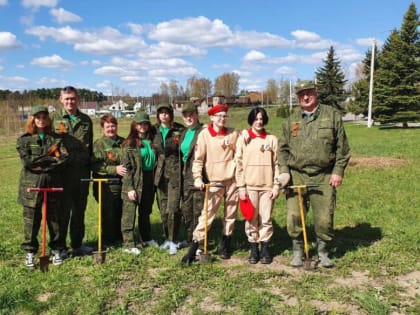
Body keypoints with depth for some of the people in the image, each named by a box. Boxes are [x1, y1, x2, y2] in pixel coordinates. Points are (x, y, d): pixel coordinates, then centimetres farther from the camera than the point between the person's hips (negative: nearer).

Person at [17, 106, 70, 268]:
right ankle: (30, 252, 16)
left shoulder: (56, 138, 7)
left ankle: (56, 250, 22)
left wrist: (41, 165, -13)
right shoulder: (24, 140, 2)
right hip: (31, 184, -1)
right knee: (31, 219, 4)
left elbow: (64, 158, -6)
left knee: (54, 218, 9)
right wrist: (51, 159, -12)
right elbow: (27, 161, -12)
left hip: (53, 184, 2)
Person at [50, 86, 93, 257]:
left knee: (79, 210, 12)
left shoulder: (86, 120, 12)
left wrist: (90, 168, 11)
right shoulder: (54, 118, 1)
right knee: (62, 210, 3)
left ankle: (77, 244, 24)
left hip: (82, 171, 4)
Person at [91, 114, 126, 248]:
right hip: (106, 185, -4)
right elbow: (96, 165, -13)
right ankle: (107, 240, 16)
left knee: (119, 212, 10)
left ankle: (118, 238, 25)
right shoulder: (99, 144, -3)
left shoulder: (123, 142, 13)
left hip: (122, 184, 4)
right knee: (108, 213, 1)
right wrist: (114, 169, -19)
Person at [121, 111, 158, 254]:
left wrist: (155, 181, 6)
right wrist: (130, 188, -16)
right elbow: (127, 167, -10)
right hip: (134, 182, -6)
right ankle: (128, 244, 2)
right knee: (129, 213, -3)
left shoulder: (151, 141, 9)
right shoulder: (130, 143, -6)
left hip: (149, 181, 6)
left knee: (146, 212, 18)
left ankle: (146, 238, 32)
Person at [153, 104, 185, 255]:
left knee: (173, 209, -9)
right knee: (163, 209, 9)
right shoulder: (155, 130, 8)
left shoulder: (179, 130, -4)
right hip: (160, 173, 4)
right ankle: (167, 238, 24)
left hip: (175, 174, -4)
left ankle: (173, 241, 4)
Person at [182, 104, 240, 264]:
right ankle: (193, 249, 0)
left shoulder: (233, 133, 4)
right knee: (207, 215, -6)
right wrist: (198, 178, -17)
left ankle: (225, 246, 27)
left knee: (230, 215, 11)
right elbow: (198, 159, -8)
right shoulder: (204, 134, -4)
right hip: (214, 181, -3)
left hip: (232, 180, 3)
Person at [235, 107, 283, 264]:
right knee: (251, 219, 6)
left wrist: (276, 185, -1)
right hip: (249, 185, 0)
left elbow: (277, 163, 5)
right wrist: (241, 186, -3)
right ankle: (254, 249, 18)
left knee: (266, 219, 4)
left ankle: (265, 248, 17)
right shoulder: (243, 139, 3)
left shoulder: (272, 139, 5)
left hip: (268, 185, 0)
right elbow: (239, 164, 1)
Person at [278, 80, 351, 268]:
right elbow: (283, 148, 12)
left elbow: (342, 147, 4)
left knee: (324, 219, 2)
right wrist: (284, 171, 0)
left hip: (324, 177, -2)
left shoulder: (332, 115, 4)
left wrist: (338, 171, -3)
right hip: (296, 176, 2)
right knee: (294, 217, 2)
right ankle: (297, 252, 21)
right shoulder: (291, 120, 11)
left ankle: (323, 253, 23)